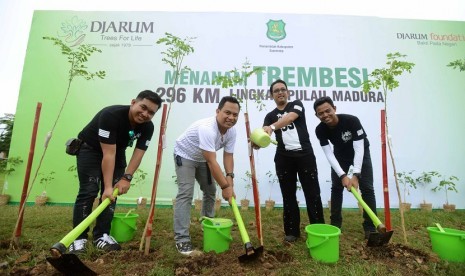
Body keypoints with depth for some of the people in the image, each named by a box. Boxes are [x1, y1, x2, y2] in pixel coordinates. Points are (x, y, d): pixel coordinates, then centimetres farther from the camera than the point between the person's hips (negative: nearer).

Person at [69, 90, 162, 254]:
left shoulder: (148, 127, -19)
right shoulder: (111, 115, -35)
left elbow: (138, 153, -16)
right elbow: (108, 154, -36)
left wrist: (127, 178, -27)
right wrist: (107, 186, -36)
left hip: (117, 151, 5)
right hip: (90, 149, -5)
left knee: (113, 193, 0)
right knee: (88, 191, -13)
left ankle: (101, 236, 10)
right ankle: (79, 238, -1)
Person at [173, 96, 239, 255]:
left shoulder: (231, 131, -15)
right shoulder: (207, 128, -40)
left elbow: (228, 156, -12)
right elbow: (212, 162, -40)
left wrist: (230, 178, -26)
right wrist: (225, 186, -36)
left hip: (202, 158, 8)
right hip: (184, 155, -8)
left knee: (210, 191, 13)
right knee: (185, 194, -16)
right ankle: (181, 239, -9)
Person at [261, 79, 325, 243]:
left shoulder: (296, 104, 5)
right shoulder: (270, 116, 11)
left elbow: (290, 117, -19)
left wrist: (272, 127, -37)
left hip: (305, 155, -2)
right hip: (284, 158, 2)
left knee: (312, 193, 3)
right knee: (288, 195, 7)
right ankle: (292, 231, 19)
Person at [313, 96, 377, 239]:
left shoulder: (352, 120, -35)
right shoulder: (320, 130, -26)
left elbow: (359, 149, -34)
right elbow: (329, 154, -26)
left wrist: (356, 175, -40)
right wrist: (343, 176, -35)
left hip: (360, 153, -2)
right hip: (340, 155, 2)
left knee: (367, 188, -7)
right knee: (336, 187, 0)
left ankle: (370, 227, 5)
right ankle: (335, 224, 12)